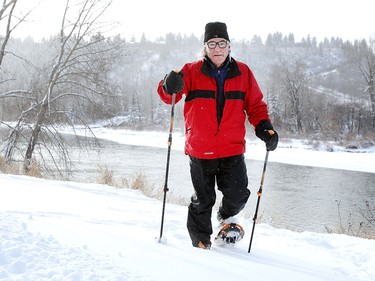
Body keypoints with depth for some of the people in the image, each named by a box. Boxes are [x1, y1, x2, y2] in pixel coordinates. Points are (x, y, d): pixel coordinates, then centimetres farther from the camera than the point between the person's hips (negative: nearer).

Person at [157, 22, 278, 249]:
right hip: (200, 151, -1)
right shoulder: (192, 72, 0)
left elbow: (256, 105, 11)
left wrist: (265, 128, -5)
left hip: (233, 150, 2)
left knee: (238, 196, 0)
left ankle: (226, 218, 35)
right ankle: (201, 239, 29)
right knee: (203, 200, 7)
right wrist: (170, 87, -29)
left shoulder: (243, 73, 6)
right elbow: (168, 96, -5)